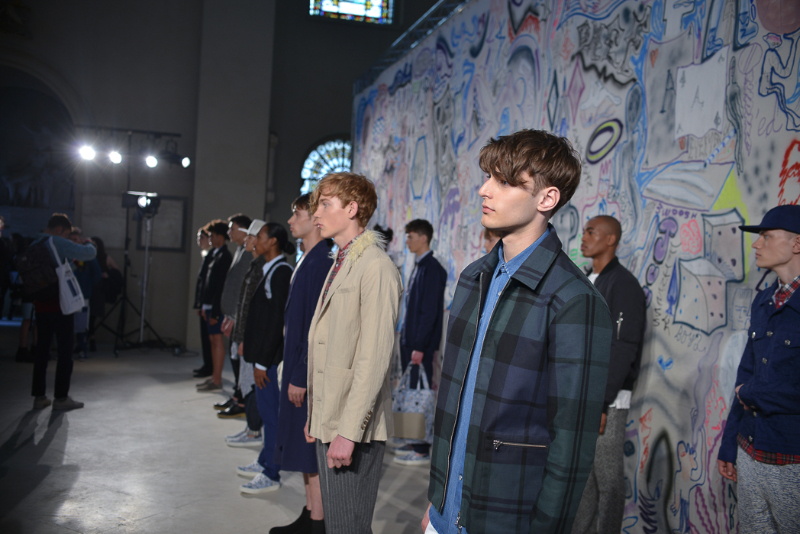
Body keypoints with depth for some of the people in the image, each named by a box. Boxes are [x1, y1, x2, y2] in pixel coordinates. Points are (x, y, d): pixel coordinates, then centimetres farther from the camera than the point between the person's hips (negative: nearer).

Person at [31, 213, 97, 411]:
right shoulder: (59, 244, -11)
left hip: (40, 304, 7)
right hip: (59, 302, -7)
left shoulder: (33, 246, 10)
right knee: (65, 350, 1)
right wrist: (88, 243, 8)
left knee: (41, 349, 11)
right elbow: (89, 253, -16)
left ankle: (39, 396, 14)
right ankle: (61, 397, 3)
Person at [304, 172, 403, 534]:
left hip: (353, 428, -9)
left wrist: (348, 432, -22)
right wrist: (315, 416, 14)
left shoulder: (375, 267, -15)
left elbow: (374, 358, -21)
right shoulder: (340, 264, 15)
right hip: (327, 422, 9)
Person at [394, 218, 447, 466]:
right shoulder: (419, 266, 15)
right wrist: (405, 335, 17)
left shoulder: (432, 269, -14)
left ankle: (422, 450, 3)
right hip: (410, 340, 10)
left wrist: (420, 346, -20)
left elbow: (430, 311, -19)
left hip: (422, 343, -10)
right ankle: (414, 443, 24)